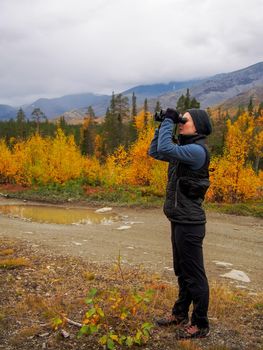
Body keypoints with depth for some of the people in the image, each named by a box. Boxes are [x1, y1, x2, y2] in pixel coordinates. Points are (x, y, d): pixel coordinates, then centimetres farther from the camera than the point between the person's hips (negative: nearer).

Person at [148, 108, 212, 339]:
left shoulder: (197, 150, -17)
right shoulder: (185, 149, 11)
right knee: (182, 272, 21)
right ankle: (180, 313, 37)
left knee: (194, 275, 3)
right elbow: (154, 152, 14)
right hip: (179, 221, 10)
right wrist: (164, 123, 7)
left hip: (190, 224, -10)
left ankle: (200, 326, 18)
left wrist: (169, 121, -16)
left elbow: (164, 150, -29)